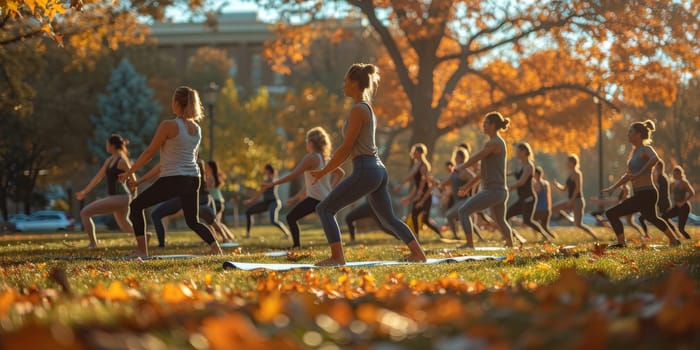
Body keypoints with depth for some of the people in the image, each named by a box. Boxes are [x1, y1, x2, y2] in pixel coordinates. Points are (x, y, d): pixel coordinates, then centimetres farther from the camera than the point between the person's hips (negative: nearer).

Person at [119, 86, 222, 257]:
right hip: (192, 179, 7)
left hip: (172, 180, -6)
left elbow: (149, 153, -7)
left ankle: (141, 250, 1)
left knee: (136, 206, 9)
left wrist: (129, 172, 2)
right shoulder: (197, 129, 10)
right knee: (192, 221, 20)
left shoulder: (168, 126, -11)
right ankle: (214, 245, -5)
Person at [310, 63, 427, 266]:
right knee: (388, 218, 19)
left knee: (324, 209, -8)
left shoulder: (358, 110, -11)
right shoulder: (367, 107, 17)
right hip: (378, 169, 10)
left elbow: (346, 148, -14)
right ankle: (418, 253, 19)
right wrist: (331, 167, 21)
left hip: (365, 171, -10)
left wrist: (323, 172, -8)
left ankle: (337, 257, -13)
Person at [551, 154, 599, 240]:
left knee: (578, 224, -11)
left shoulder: (577, 174, -12)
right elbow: (564, 189, 18)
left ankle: (596, 237, 0)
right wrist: (557, 185, -1)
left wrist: (571, 200, -22)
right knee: (554, 209, 5)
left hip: (577, 201, -9)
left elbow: (578, 188, -21)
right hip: (571, 201, 9)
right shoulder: (570, 174, 14)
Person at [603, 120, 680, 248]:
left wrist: (639, 174, -35)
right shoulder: (634, 151, 13)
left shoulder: (646, 150, -13)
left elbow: (655, 159, -38)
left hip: (645, 194, -10)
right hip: (642, 194, 10)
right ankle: (674, 241, 44)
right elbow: (629, 175, 22)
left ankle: (621, 243, -3)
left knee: (612, 214, -11)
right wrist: (613, 188, 19)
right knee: (652, 218, 32)